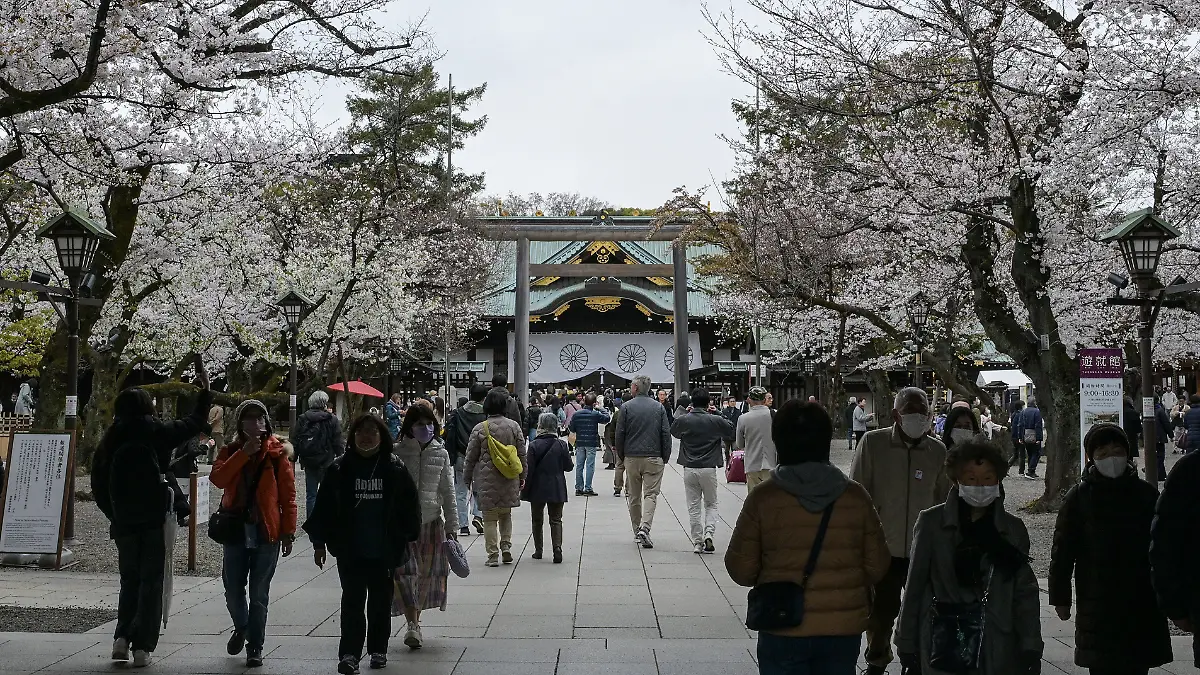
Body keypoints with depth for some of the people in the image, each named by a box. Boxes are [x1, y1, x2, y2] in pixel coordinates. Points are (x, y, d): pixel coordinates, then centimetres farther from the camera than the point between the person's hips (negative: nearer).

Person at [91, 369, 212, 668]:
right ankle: (143, 646, -1)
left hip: (123, 521, 3)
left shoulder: (110, 441, 6)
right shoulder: (156, 433, -3)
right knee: (151, 582, 3)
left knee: (129, 580, 17)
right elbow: (196, 423, 7)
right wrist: (205, 392, 20)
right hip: (155, 519, -3)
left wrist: (114, 515, 15)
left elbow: (98, 485, 6)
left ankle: (122, 637, 3)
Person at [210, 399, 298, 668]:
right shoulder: (230, 451, 6)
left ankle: (255, 646, 15)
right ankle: (241, 628, 36)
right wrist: (244, 453, -19)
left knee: (259, 593, 3)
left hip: (267, 532, -2)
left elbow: (288, 494, -3)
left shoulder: (277, 452, -2)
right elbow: (218, 479, -14)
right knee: (233, 590, 7)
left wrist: (288, 532, -6)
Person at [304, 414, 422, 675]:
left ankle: (378, 650, 25)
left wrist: (405, 540, 2)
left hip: (384, 551, 1)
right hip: (350, 551, -1)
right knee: (352, 601, -4)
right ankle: (349, 654, -4)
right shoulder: (339, 469, -1)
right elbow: (324, 506, 1)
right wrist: (319, 543, 0)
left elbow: (410, 506, 4)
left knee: (381, 602, 12)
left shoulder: (395, 469, -1)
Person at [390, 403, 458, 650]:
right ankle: (412, 624, -15)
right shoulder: (396, 453, -2)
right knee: (404, 570, -14)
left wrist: (452, 525, 6)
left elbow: (447, 492, 9)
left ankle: (415, 621, 25)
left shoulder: (441, 454, 6)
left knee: (427, 573, 9)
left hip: (432, 520, 3)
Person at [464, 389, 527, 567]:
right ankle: (506, 546, 10)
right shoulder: (514, 426, 0)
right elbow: (522, 454, 6)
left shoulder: (479, 429, -7)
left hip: (487, 480, -2)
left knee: (490, 518, 4)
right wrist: (522, 476, 16)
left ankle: (493, 555, 3)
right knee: (506, 514, 20)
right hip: (509, 480, 3)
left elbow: (471, 457, -1)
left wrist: (468, 478, 11)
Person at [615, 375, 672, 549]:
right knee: (651, 494, 0)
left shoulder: (626, 407, -3)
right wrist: (665, 457, 9)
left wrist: (621, 455, 10)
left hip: (631, 457, 0)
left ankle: (637, 531, 18)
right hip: (654, 457, 0)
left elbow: (619, 434, -2)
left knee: (634, 496, 11)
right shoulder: (659, 407, 1)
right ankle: (644, 528, -19)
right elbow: (666, 434, 1)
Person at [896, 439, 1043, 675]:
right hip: (942, 645, -2)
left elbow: (1025, 592, 8)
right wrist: (907, 644, 2)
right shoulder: (932, 523, 0)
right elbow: (915, 587, 3)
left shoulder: (1013, 529, 7)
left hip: (997, 650, 2)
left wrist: (1030, 647, 0)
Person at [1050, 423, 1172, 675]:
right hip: (1098, 605, -2)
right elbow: (1063, 551, -2)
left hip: (1142, 605, 2)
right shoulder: (1079, 497, -3)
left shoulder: (1146, 494, 3)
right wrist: (1060, 598, -2)